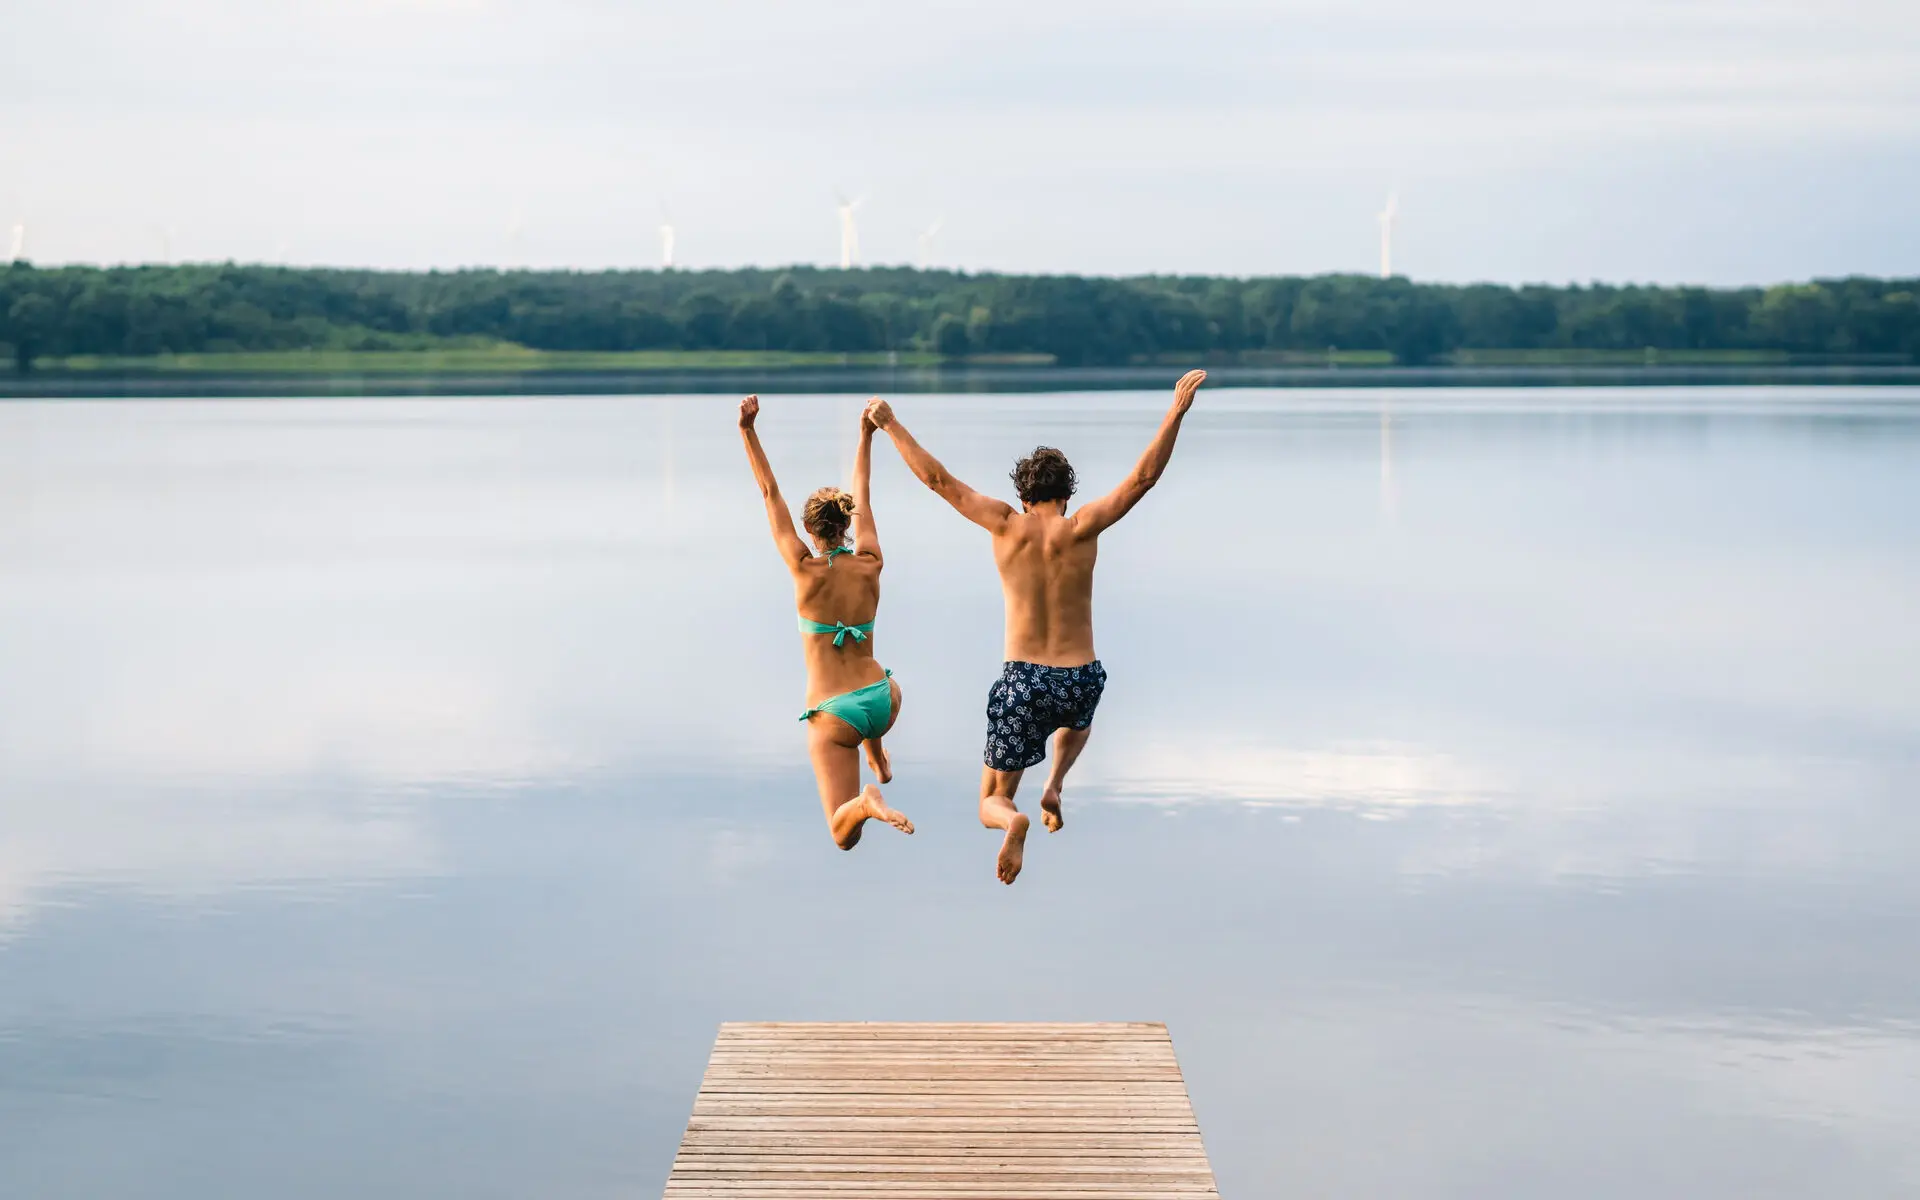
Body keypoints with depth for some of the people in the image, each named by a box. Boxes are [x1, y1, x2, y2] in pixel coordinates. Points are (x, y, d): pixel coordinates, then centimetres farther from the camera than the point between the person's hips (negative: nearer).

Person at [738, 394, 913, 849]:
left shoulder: (806, 571, -9)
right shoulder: (870, 566, -2)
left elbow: (770, 494, -7)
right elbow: (862, 495, 13)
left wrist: (749, 432, -7)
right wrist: (866, 436, 25)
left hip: (833, 715, -4)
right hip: (882, 703, 4)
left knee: (844, 837, -3)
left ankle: (866, 801, -34)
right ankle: (879, 763, 54)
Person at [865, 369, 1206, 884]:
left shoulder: (1007, 525, -4)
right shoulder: (1081, 529, -7)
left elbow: (938, 478, 1)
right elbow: (1143, 477, -10)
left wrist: (890, 425, 10)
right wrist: (1176, 411, -8)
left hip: (1022, 684, -1)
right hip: (1080, 682, 1)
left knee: (992, 803, 13)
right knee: (1078, 722, 42)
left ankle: (1013, 820, -26)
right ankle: (1055, 785, 12)